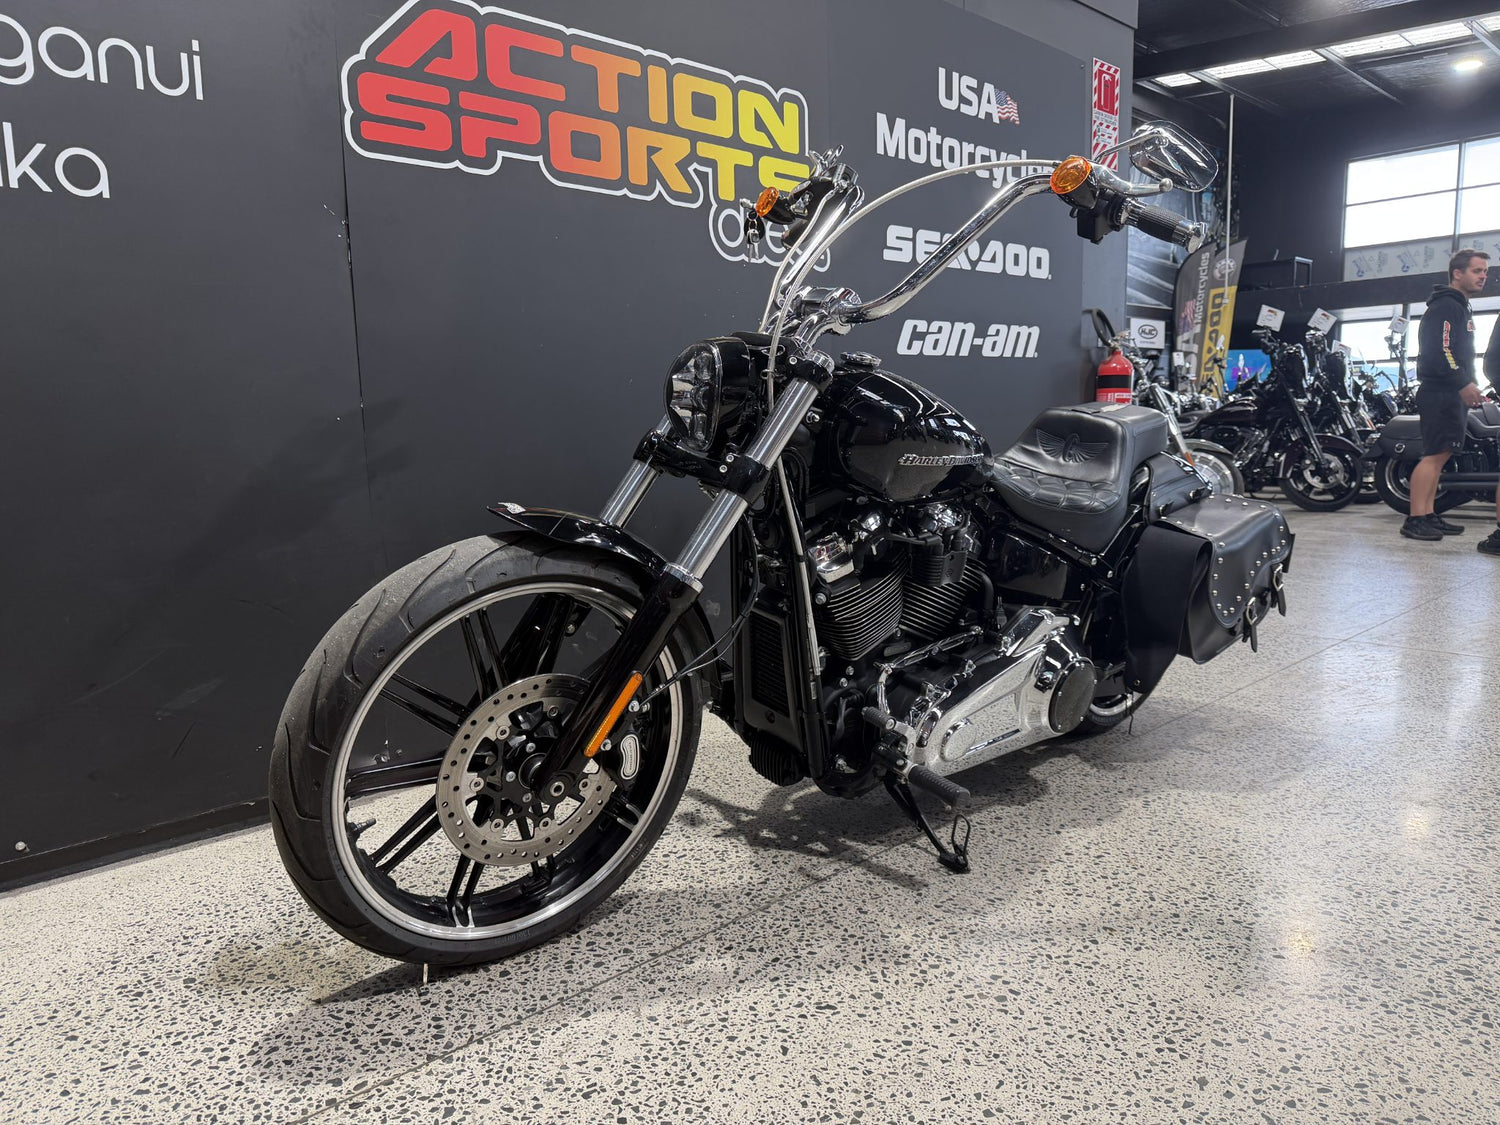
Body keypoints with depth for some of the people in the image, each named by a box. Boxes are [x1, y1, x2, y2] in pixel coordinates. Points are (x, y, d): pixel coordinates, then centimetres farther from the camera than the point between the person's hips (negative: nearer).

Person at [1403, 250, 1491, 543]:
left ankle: (1429, 516, 11)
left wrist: (1467, 386, 19)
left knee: (1439, 455, 9)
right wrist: (1463, 383, -23)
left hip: (1453, 393, 11)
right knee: (1435, 454, -15)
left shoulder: (1460, 307, 24)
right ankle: (1415, 519, -17)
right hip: (1441, 393, -11)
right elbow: (1439, 351, -21)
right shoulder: (1445, 306, -10)